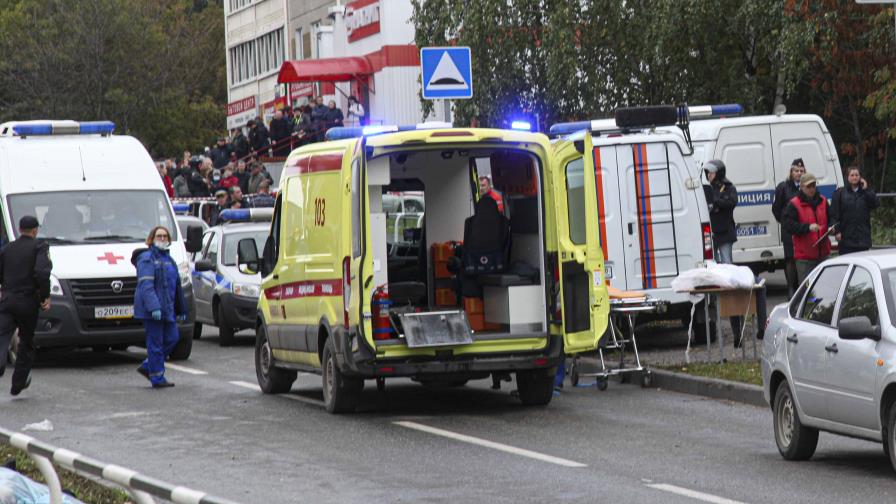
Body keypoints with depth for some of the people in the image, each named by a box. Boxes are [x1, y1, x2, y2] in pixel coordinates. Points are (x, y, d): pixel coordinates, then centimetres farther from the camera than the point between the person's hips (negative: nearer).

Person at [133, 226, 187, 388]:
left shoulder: (168, 259, 19)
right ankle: (157, 378, 1)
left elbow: (177, 286, 24)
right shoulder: (146, 258, -8)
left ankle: (147, 367, 20)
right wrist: (154, 307, -28)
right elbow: (146, 285, -18)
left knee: (172, 338, 7)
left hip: (167, 310, 8)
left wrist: (182, 309, 22)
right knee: (155, 343, -5)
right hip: (151, 309, -8)